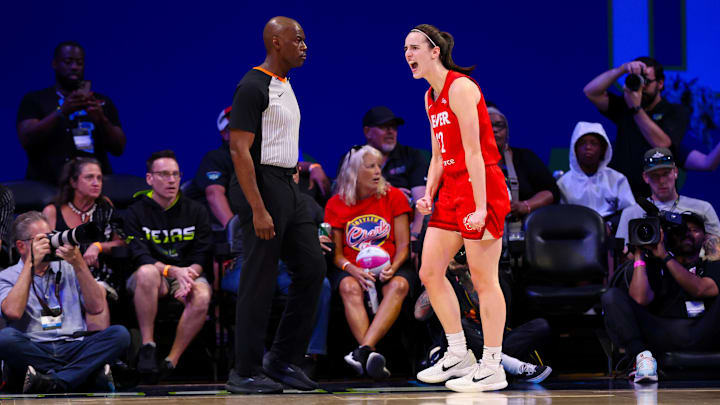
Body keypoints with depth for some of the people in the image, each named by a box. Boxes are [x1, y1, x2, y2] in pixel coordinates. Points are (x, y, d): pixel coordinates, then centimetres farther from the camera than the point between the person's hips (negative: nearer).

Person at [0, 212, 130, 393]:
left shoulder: (68, 269, 22)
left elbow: (96, 307, 8)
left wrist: (79, 264, 0)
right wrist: (31, 263, -4)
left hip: (74, 348, 3)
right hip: (32, 350, -3)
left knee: (120, 334, -23)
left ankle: (56, 383, -38)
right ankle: (90, 373, -33)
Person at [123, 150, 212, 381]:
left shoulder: (196, 211, 11)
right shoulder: (136, 212, 4)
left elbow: (202, 256, 5)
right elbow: (140, 256, -9)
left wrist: (189, 275, -18)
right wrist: (173, 271, -25)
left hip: (187, 274, 2)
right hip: (153, 275, -2)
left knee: (202, 297, -33)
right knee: (147, 273, -39)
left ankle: (171, 361, -26)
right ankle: (147, 347, -30)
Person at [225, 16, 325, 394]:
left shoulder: (285, 86, 16)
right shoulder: (252, 87, -13)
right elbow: (240, 150, -18)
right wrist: (258, 210, -22)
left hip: (288, 187, 9)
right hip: (261, 184, -9)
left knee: (312, 267, 7)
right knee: (259, 281, -5)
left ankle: (283, 359, 15)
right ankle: (245, 373, 2)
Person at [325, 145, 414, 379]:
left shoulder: (393, 197, 6)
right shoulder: (336, 205, 6)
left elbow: (403, 245, 3)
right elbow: (337, 252, 4)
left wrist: (392, 268, -18)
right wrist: (353, 270, -18)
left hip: (389, 267, 0)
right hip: (352, 268, 0)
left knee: (398, 286, -34)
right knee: (349, 288, -35)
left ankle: (364, 350, -51)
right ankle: (371, 357, -49)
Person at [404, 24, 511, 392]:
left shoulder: (460, 87, -13)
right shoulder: (430, 98, 15)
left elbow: (473, 152, -19)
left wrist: (480, 207, -22)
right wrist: (428, 195, 5)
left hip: (480, 186, -9)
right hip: (451, 189, 9)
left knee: (483, 279, -5)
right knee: (430, 273, 8)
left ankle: (492, 369, 1)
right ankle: (458, 356, 19)